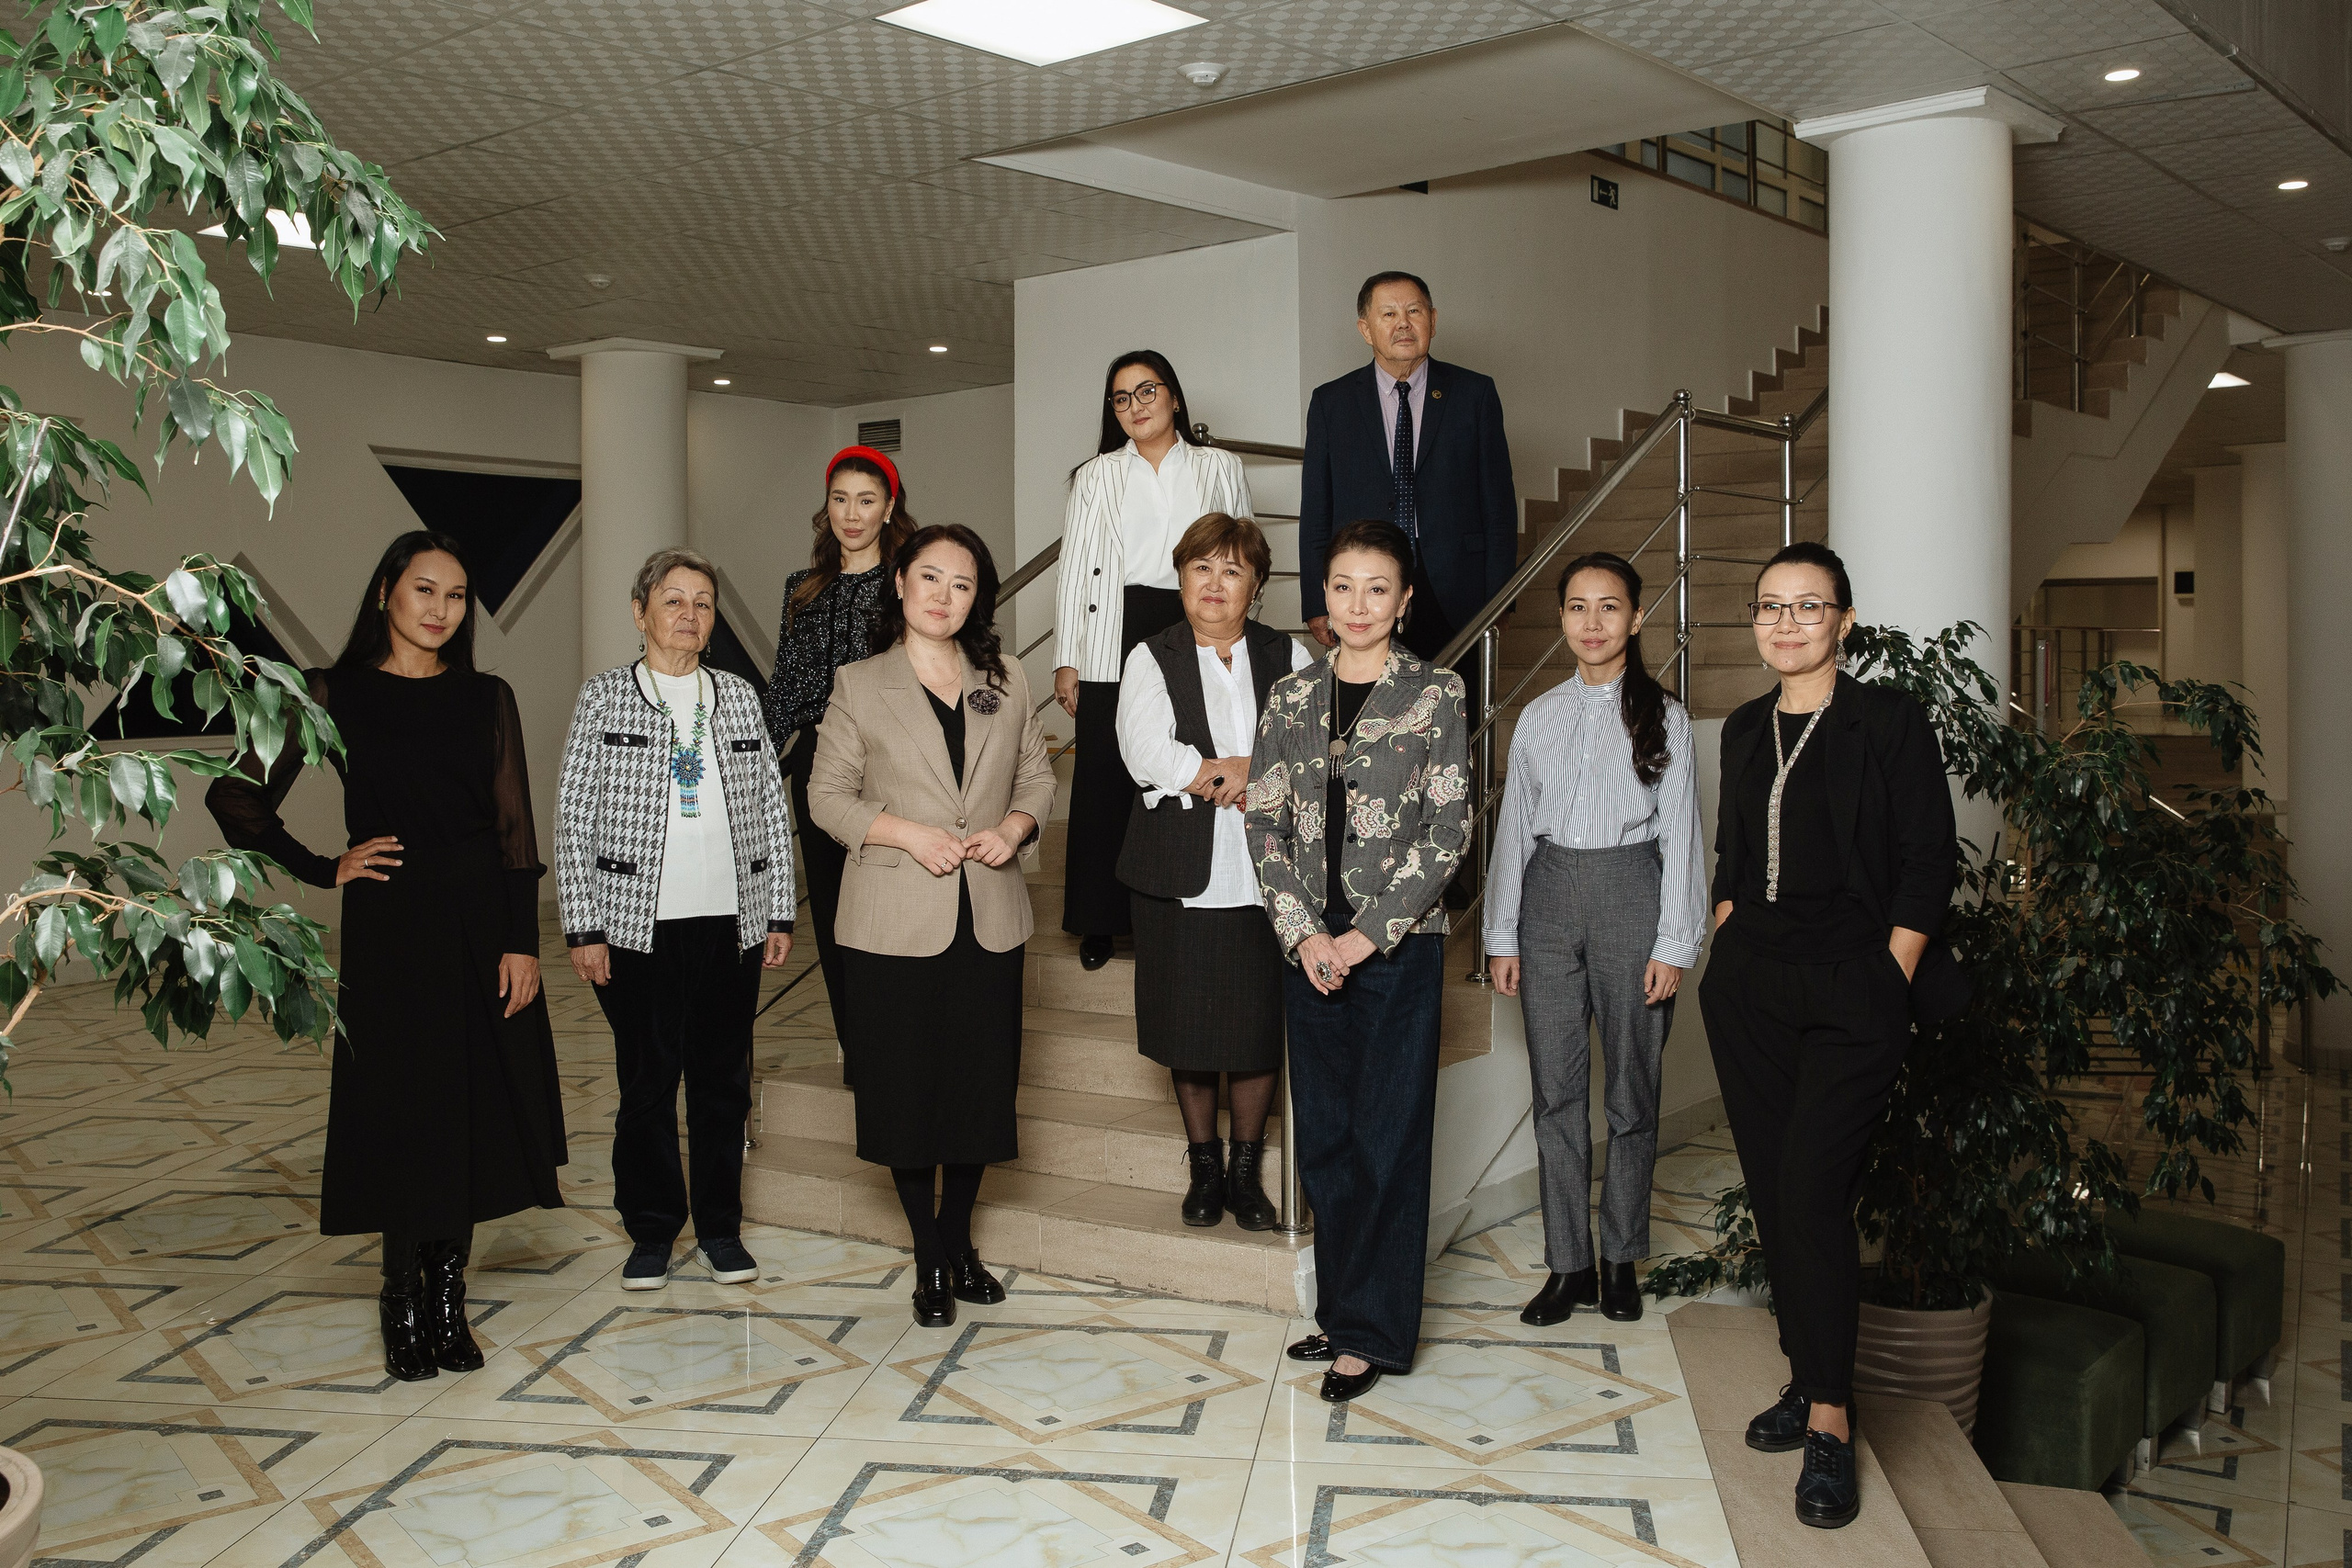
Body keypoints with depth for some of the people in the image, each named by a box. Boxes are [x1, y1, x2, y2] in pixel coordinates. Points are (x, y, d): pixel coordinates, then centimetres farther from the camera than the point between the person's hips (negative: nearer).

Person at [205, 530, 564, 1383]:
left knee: (474, 1109, 5)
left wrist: (521, 943, -6)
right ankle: (403, 1298, 17)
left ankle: (447, 1294, 18)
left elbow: (514, 829, 2)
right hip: (389, 926, -2)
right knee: (402, 1110, 2)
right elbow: (237, 796, 5)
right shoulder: (335, 695, 1)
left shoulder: (486, 699, 6)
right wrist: (323, 869, -1)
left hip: (483, 920, 2)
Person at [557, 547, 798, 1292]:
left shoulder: (738, 695, 9)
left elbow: (773, 810, 10)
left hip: (732, 923, 3)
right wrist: (584, 927, -7)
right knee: (647, 1079, 5)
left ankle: (720, 1225, 22)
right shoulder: (605, 696, 1)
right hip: (640, 924, -2)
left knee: (724, 1077, 9)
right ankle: (652, 1228, 19)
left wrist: (780, 914, 6)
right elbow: (574, 817, -1)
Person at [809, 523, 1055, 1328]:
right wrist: (910, 834, -14)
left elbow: (1037, 778, 14)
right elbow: (828, 795, 0)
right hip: (897, 919, -2)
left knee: (982, 1084, 9)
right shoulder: (859, 685, 1)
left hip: (989, 918, 3)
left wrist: (1013, 827, -7)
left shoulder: (1006, 682, 9)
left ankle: (959, 1242, 28)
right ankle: (929, 1260, 19)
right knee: (908, 1089, 3)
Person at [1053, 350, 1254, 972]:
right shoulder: (1097, 475, 14)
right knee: (1105, 778, -1)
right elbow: (1074, 568, 10)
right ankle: (1100, 920, 8)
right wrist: (1065, 660, 3)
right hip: (1113, 642, 1)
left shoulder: (1220, 467, 12)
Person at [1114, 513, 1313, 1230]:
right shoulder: (1151, 659, 2)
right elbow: (1146, 754, -13)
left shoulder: (1289, 658, 7)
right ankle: (1204, 1166, 26)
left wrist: (1234, 773, -17)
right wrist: (1238, 775, -12)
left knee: (1259, 1024, 5)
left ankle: (1246, 1171, 23)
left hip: (1265, 871, 1)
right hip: (1182, 873, -1)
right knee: (1189, 1026, 8)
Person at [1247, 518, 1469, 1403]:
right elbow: (1265, 822, 6)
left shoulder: (1435, 695, -3)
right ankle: (1341, 1312, 23)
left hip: (1400, 945, -4)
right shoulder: (1292, 697, 8)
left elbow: (1447, 830, -7)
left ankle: (1373, 1331, 11)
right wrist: (1303, 933, -6)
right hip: (1311, 948, 4)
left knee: (1388, 1138, 1)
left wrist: (1366, 936, -12)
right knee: (1322, 1138, 10)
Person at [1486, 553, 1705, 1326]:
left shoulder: (1662, 717, 1)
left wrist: (1673, 944, -6)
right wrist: (1502, 936, 8)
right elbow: (1514, 827, 10)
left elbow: (1680, 833, -1)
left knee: (1631, 1088, 5)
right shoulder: (1538, 717, 9)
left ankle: (1621, 1260, 19)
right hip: (1549, 894, 3)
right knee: (1556, 1089, 4)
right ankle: (1568, 1265, 14)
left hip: (1630, 892, -3)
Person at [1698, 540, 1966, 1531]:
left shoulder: (1887, 720, -3)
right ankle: (1809, 1377, 19)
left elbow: (1930, 862, -5)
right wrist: (1727, 938, 10)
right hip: (1750, 986, 6)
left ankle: (1830, 1424, -7)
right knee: (1770, 1188, 7)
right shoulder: (1745, 730, 13)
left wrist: (1887, 982, -10)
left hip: (1852, 990, -6)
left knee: (1811, 1190, -13)